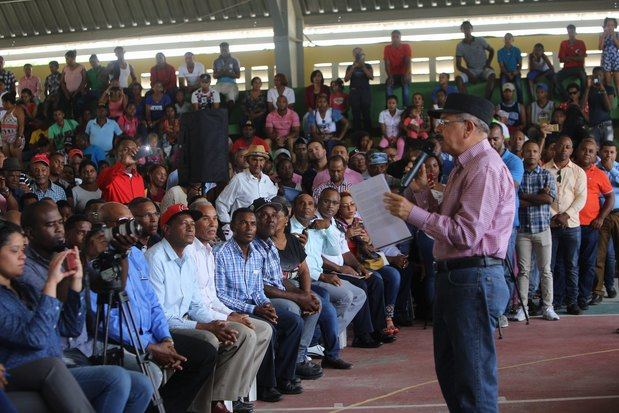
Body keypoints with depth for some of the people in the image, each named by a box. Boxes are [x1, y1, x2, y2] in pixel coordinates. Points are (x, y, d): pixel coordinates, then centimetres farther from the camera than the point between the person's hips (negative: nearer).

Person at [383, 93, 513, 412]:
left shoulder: (485, 168, -16)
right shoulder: (465, 167, 18)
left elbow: (465, 233, -23)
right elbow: (446, 222, 18)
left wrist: (413, 213, -19)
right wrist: (421, 192, 5)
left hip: (473, 280, -11)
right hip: (453, 276, 11)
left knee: (474, 378, -4)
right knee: (449, 372, 19)